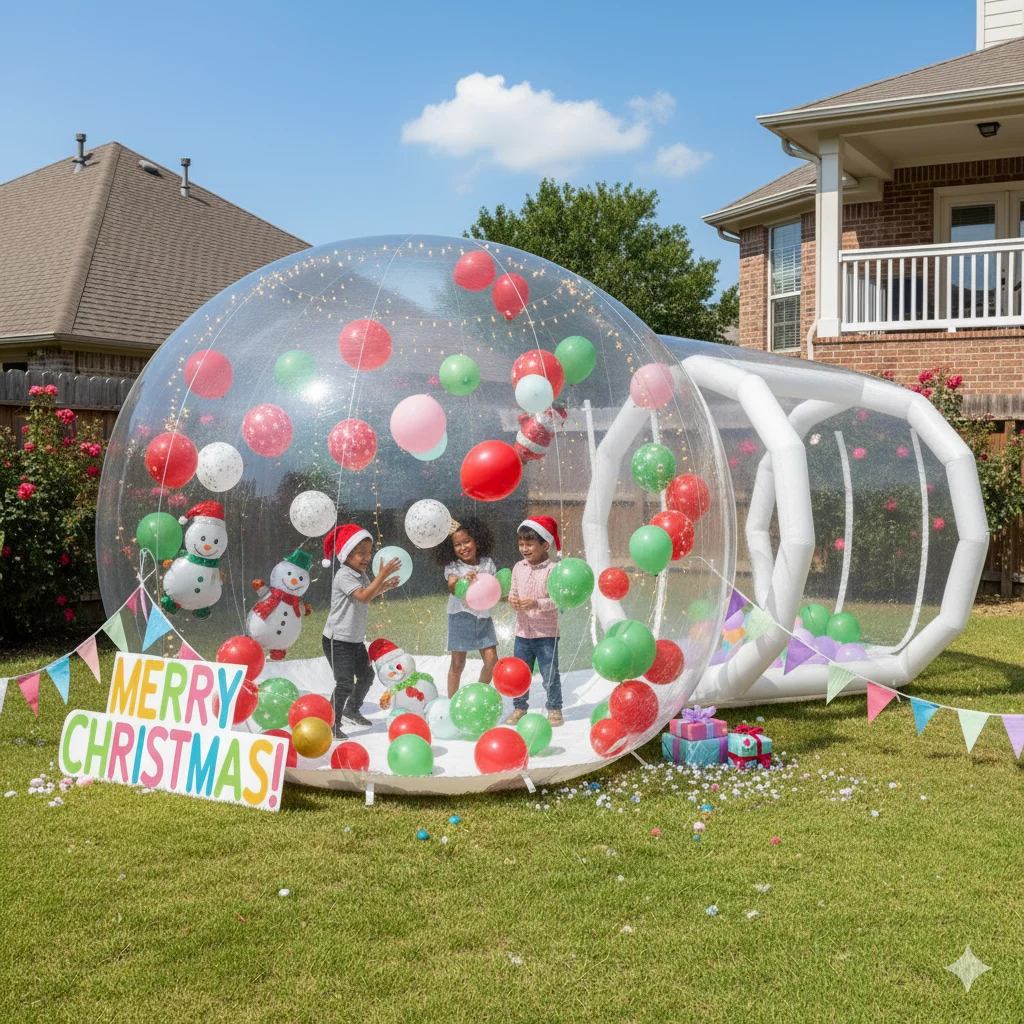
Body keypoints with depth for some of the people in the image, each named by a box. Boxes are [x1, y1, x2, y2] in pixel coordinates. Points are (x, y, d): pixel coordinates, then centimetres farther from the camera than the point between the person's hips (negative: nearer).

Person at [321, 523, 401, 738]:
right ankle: (332, 724, -2)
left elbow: (367, 596, 23)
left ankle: (352, 710, 40)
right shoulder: (344, 576, -20)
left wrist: (383, 587, 7)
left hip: (356, 639, 9)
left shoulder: (362, 575, 8)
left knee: (366, 676, 20)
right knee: (345, 683, -13)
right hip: (338, 640, -9)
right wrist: (382, 575, -33)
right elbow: (363, 596, -32)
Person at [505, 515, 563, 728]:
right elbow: (513, 592, 9)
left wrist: (537, 604, -30)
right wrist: (512, 600, -13)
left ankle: (554, 709, 18)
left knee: (550, 674, 4)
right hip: (522, 631, 5)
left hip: (546, 633, -5)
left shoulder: (551, 570, -14)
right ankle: (519, 708, 26)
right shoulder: (518, 568, 3)